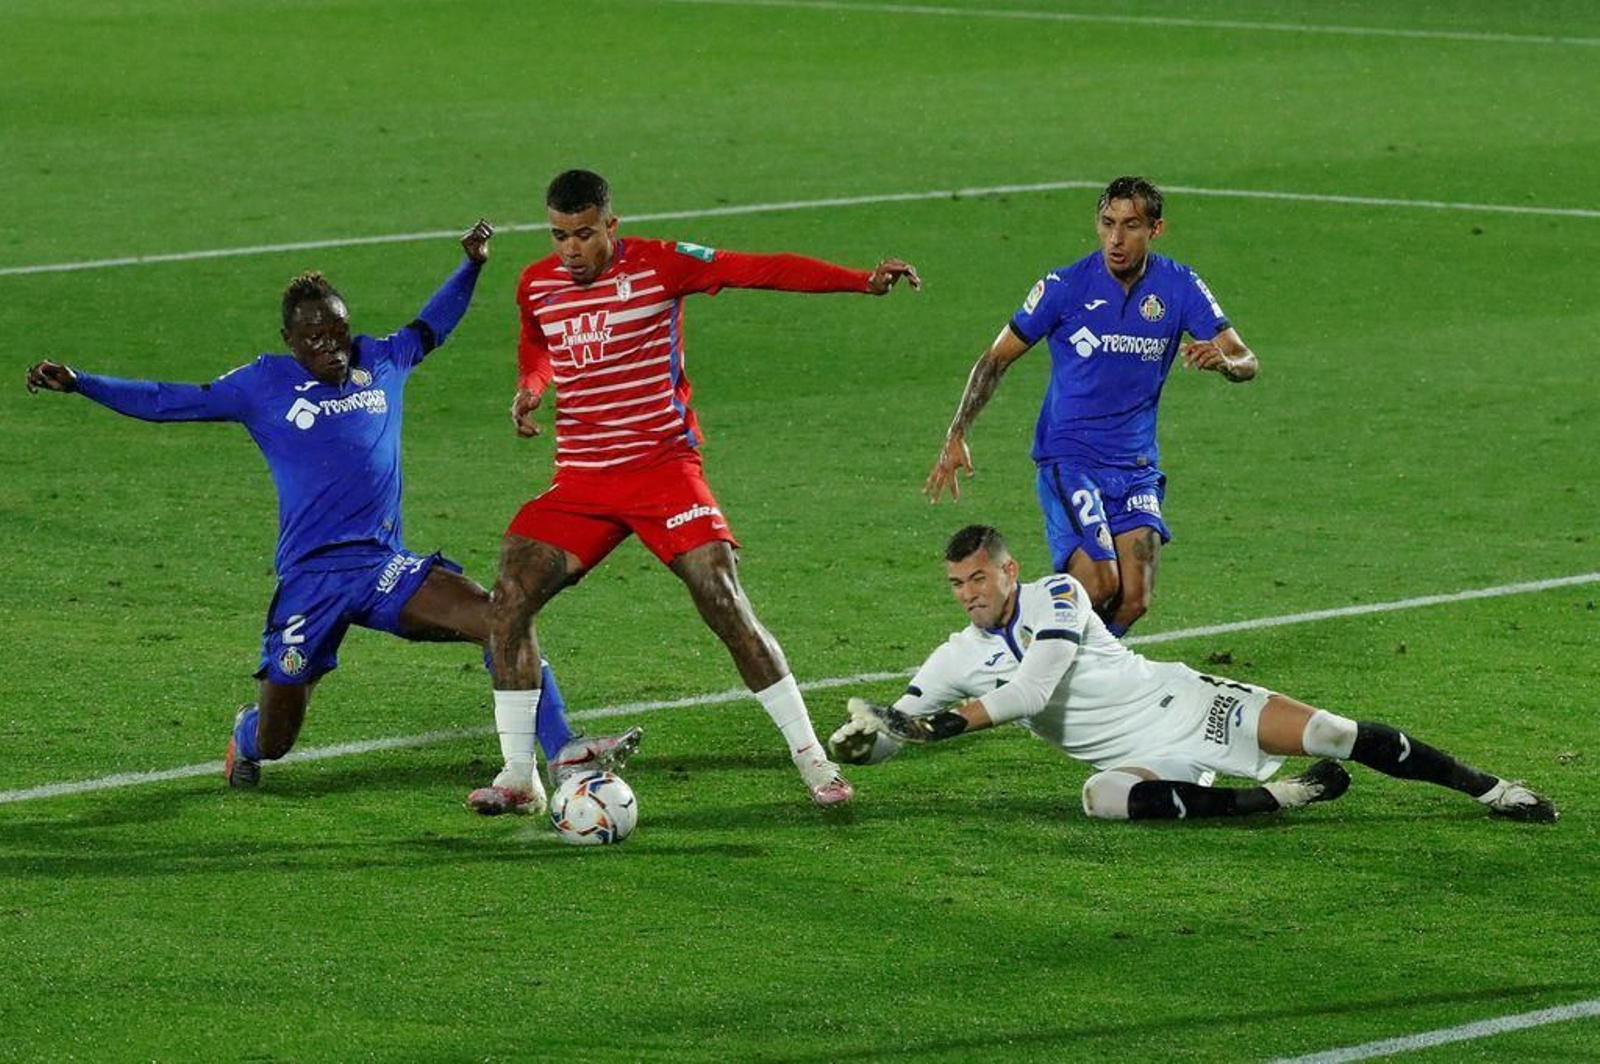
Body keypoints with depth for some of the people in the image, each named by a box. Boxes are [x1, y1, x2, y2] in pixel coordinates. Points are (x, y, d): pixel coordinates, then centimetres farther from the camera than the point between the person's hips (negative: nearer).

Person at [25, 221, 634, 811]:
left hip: (388, 566, 2)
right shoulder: (263, 384, 2)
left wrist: (471, 264, 23)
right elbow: (168, 403, 6)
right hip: (310, 580, -2)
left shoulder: (381, 363, 11)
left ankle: (560, 752, -22)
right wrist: (76, 383, -2)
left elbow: (430, 328, 31)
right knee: (272, 742, 4)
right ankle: (245, 738, 43)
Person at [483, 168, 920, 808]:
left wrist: (863, 280, -28)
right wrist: (530, 388, 4)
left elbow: (765, 271, -17)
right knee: (510, 598, -12)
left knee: (724, 603, -13)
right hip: (580, 480, 4)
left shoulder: (658, 265, -9)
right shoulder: (536, 287, 5)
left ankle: (809, 756, 0)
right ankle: (518, 774, -2)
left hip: (664, 466, -4)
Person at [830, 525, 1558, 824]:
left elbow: (1035, 688, -19)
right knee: (1103, 799, -35)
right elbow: (896, 729, 7)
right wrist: (862, 735, -17)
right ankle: (1277, 799, -24)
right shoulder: (957, 660, 7)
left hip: (1182, 703, -3)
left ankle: (1488, 789, 0)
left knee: (1333, 736, -16)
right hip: (1141, 757, 3)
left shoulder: (1056, 595, -7)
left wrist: (950, 721, -24)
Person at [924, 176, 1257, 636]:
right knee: (1099, 585, -21)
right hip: (1068, 457, -3)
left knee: (1134, 602, -7)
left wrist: (1225, 361, -29)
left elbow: (1245, 361, -3)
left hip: (1136, 466, 3)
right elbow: (996, 359, 0)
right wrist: (956, 439, -7)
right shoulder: (1064, 286, -7)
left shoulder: (1180, 287, -1)